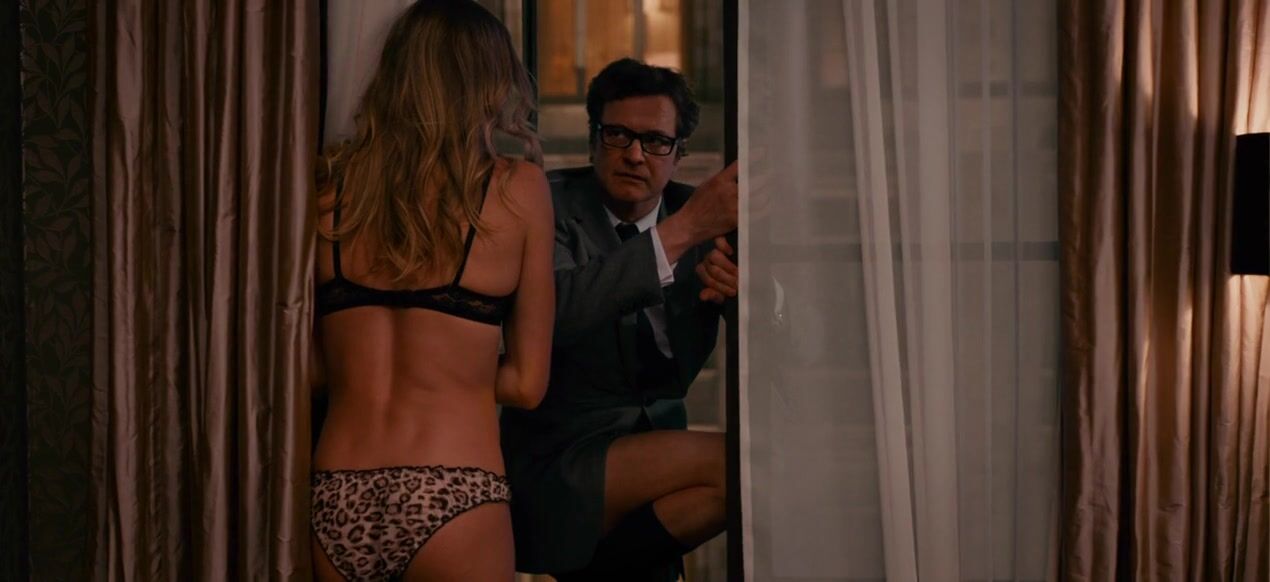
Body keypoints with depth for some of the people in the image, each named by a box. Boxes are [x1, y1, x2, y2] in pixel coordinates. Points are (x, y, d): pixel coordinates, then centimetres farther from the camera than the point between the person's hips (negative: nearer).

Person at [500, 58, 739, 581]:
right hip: (554, 466, -5)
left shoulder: (695, 213, 8)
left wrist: (744, 287, -20)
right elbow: (551, 315, -26)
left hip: (653, 448, 5)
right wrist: (681, 231, -29)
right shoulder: (551, 203, -5)